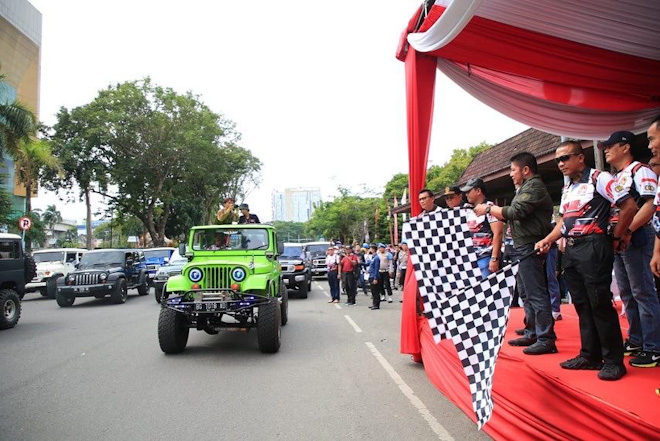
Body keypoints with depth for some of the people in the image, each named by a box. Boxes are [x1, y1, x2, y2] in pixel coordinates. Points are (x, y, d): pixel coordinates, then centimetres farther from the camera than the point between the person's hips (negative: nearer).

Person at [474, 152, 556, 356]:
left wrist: (488, 209, -10)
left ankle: (546, 340, -3)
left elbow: (515, 212, -20)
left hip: (530, 247, -11)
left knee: (536, 294, -8)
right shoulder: (527, 188, 22)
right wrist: (492, 209, 7)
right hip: (523, 249, 11)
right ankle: (532, 334, 24)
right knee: (527, 294, 15)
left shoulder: (534, 187, -10)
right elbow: (509, 216, 19)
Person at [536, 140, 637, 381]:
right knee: (582, 304, 11)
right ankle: (590, 356, 20)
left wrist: (616, 238, -5)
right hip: (571, 250, 8)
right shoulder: (567, 187, 18)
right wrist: (547, 240, 13)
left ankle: (613, 360, 6)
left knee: (600, 304, -5)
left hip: (593, 247, -8)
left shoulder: (599, 178, -6)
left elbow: (629, 206, -11)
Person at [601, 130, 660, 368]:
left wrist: (627, 231, -23)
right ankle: (636, 340, 24)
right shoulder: (615, 178, 20)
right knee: (627, 293, 13)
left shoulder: (640, 171, -6)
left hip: (635, 238, -9)